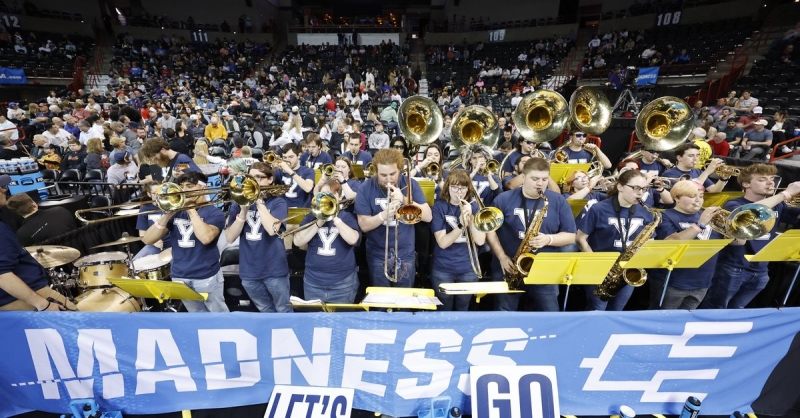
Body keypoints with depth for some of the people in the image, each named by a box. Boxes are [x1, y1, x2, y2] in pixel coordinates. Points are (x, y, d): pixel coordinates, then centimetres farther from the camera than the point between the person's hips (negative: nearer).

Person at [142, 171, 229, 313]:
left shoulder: (214, 212, -8)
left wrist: (191, 210, -19)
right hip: (179, 277, 5)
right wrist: (168, 214, -14)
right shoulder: (176, 212, 6)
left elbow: (206, 237, -28)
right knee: (197, 313, 21)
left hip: (207, 277, -5)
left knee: (219, 312, 10)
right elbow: (147, 240, -1)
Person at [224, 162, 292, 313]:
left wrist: (259, 201, -20)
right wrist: (243, 212, -16)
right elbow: (230, 238, -4)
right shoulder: (239, 203, 2)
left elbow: (272, 230, -26)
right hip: (248, 271, 4)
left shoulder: (278, 202, -7)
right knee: (266, 311, 23)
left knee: (284, 311, 14)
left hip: (274, 270, -3)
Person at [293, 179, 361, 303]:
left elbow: (353, 240, -18)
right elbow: (297, 242, -7)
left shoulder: (348, 217, -1)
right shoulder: (310, 217, 5)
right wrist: (318, 224, -16)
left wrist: (335, 219, -21)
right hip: (313, 282, 2)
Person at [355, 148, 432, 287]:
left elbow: (428, 216, -12)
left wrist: (404, 199, -24)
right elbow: (364, 225, -12)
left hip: (406, 255, 1)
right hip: (378, 256, 0)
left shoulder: (410, 184, -6)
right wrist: (384, 214, -29)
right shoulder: (365, 188, -9)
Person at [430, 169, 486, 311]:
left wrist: (470, 216, -21)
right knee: (444, 310, 13)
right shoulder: (439, 207, -8)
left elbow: (480, 241, -10)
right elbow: (442, 243, -17)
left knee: (463, 309, 17)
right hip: (442, 269, -2)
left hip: (468, 269, 2)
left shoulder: (475, 206, -1)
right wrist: (461, 225, -29)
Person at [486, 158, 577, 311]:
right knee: (504, 312, 10)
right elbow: (490, 229, 0)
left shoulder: (559, 201, 2)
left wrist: (549, 239, -17)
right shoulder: (504, 199, -2)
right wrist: (502, 256, -11)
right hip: (508, 268, 0)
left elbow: (571, 236, 3)